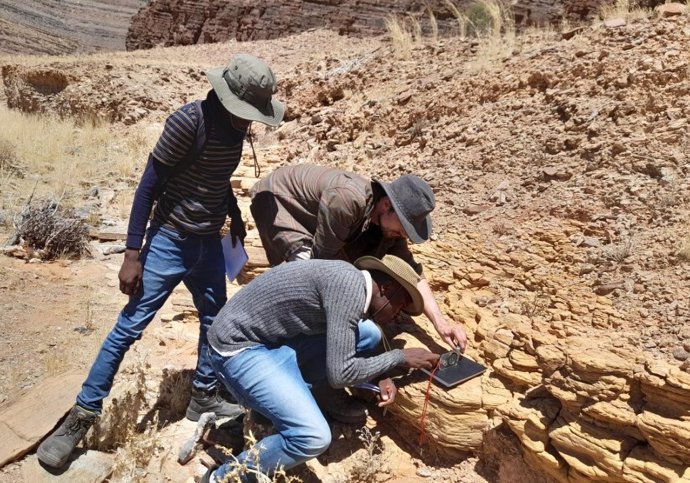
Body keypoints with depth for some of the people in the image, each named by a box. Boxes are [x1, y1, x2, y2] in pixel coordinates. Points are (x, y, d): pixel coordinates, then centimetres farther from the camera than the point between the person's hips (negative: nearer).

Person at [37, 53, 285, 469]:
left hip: (210, 243, 7)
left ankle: (203, 398, 32)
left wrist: (234, 215, 6)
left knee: (214, 320, 14)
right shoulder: (189, 121, -19)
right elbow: (150, 185, -17)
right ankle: (82, 415, 10)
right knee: (130, 326, -3)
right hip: (171, 240, -7)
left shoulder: (235, 127, 1)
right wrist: (132, 253, -20)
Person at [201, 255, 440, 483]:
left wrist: (380, 376, 5)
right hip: (240, 347, -9)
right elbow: (340, 374, -23)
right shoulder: (351, 286, -23)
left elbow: (341, 348, 20)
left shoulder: (348, 280, 6)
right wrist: (400, 356, -10)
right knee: (314, 436, -23)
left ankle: (279, 397, 10)